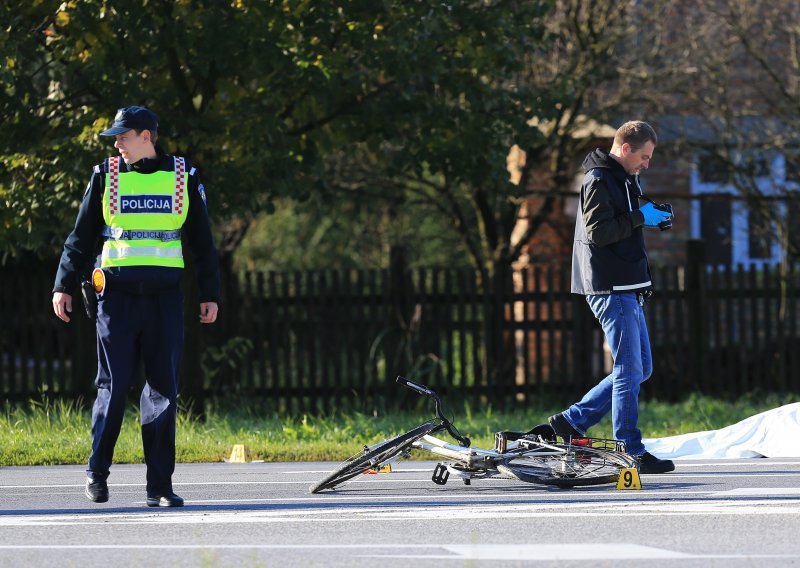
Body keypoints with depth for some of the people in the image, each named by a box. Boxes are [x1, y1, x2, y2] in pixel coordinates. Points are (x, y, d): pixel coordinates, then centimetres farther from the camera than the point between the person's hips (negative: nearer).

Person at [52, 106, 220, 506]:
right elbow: (81, 237, 11)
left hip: (165, 297, 1)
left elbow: (202, 241, 13)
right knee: (114, 386, -4)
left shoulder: (183, 177, 8)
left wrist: (210, 293, 9)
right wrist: (64, 286, 5)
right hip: (117, 294, -1)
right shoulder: (105, 176, 6)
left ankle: (160, 486, 2)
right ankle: (97, 472, 12)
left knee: (163, 390, -1)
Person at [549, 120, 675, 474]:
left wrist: (648, 217, 11)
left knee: (639, 368, 12)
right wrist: (639, 218, -19)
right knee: (630, 370, -8)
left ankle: (572, 421, 16)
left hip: (627, 290, 10)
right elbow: (598, 232, -22)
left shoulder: (623, 179, 19)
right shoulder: (598, 181, -13)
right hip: (611, 289, -10)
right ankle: (631, 453, -3)